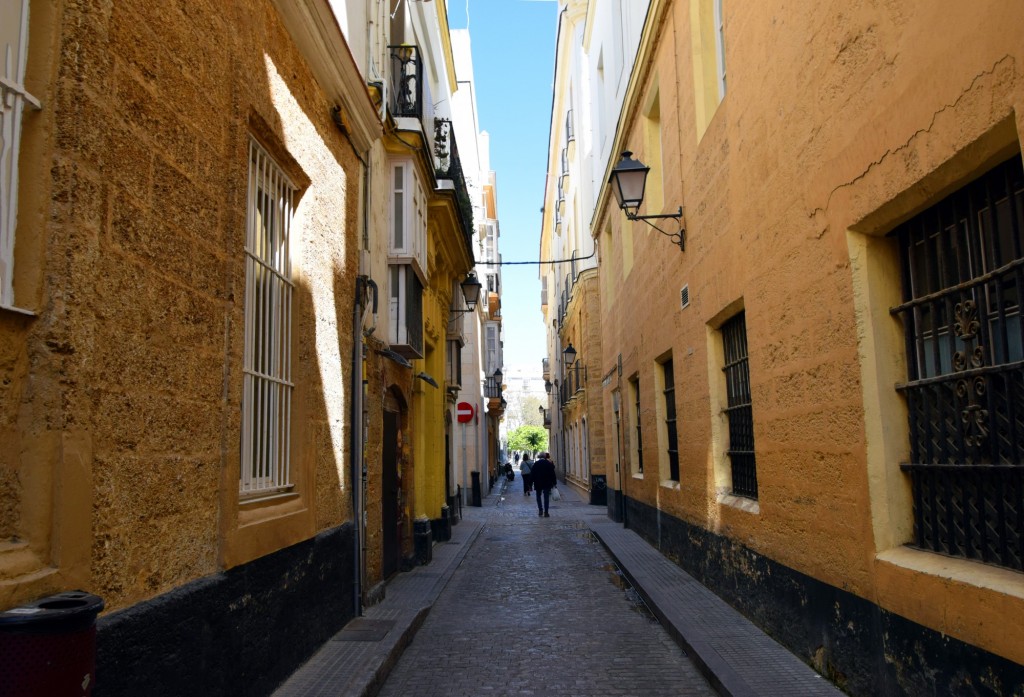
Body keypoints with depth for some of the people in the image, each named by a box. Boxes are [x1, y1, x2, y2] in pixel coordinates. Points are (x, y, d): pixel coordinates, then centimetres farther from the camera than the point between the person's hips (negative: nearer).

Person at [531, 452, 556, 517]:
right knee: (546, 497, 2)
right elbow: (552, 474, -2)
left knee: (538, 496, 16)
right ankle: (546, 512, -2)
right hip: (547, 483, 0)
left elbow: (532, 473, -1)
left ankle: (540, 510, 7)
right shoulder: (549, 464, -1)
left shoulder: (536, 463, -1)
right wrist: (554, 482, 3)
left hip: (538, 483, 0)